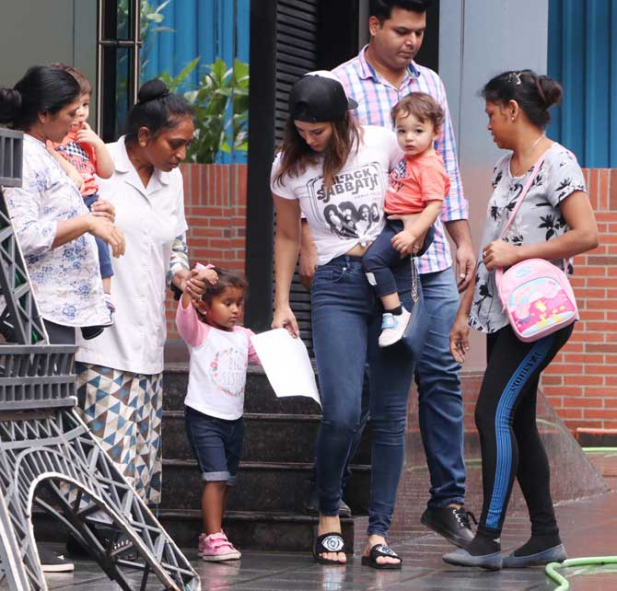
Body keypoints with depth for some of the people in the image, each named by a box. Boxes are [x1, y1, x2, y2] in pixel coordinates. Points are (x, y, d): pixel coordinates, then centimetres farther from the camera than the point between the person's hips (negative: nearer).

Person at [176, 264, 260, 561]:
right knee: (216, 476, -15)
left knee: (226, 480, 11)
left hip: (233, 419, 7)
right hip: (204, 416, -7)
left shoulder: (244, 337, 12)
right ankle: (214, 538, -16)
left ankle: (210, 536, 20)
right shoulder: (199, 333, -5)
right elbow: (184, 314, -23)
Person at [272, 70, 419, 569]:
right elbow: (288, 236, 12)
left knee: (390, 415, -1)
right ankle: (329, 516, 8)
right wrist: (281, 303, 7)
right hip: (336, 288, -1)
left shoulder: (382, 143, -2)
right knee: (342, 413, -15)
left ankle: (379, 533, 4)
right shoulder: (289, 167, 1)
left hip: (394, 279, 1)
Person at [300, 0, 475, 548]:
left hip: (430, 260, 4)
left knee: (441, 374, 2)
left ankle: (448, 499, 9)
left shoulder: (431, 84, 14)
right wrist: (309, 244, -9)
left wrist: (463, 239, 16)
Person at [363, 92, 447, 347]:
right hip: (390, 222, 11)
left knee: (373, 258, -28)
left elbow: (434, 205, -25)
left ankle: (396, 313, -27)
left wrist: (413, 233, -33)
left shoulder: (430, 166, -18)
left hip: (407, 226, -11)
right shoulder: (407, 159, 12)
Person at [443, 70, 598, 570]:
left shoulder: (557, 164, -10)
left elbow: (587, 235, -20)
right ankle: (546, 538, 14)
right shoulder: (504, 169, 15)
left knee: (495, 413, -14)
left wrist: (517, 253, -18)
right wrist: (466, 311, 17)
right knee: (517, 422, 8)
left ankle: (488, 539, -14)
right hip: (500, 312, 9)